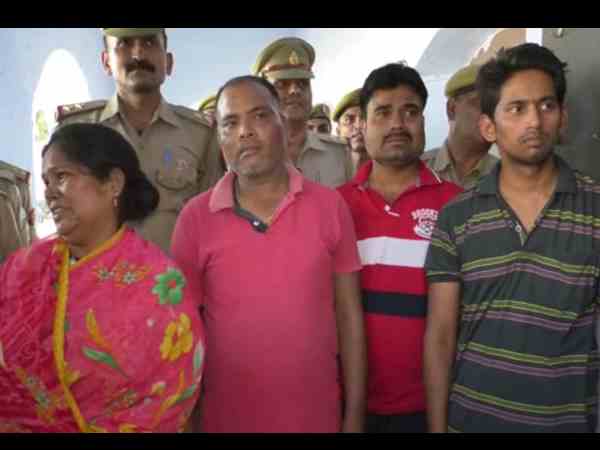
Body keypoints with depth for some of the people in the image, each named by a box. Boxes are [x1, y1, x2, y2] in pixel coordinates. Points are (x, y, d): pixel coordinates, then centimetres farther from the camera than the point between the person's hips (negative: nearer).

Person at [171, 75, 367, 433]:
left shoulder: (330, 205, -5)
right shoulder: (195, 217, -7)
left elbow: (349, 316, -1)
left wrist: (354, 416, -1)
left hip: (318, 416, 1)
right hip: (225, 418, 0)